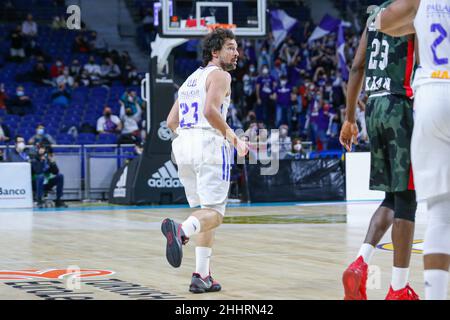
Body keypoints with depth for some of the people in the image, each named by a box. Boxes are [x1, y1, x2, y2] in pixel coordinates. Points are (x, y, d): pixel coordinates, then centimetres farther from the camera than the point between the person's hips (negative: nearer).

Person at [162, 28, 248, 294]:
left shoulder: (192, 79, 26)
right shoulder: (219, 75, 0)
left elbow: (171, 122, 23)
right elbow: (211, 111, -17)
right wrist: (234, 139, -9)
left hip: (183, 145, 8)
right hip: (209, 143, -8)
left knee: (205, 212, 14)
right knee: (214, 213, -10)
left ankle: (202, 276, 8)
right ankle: (181, 230, -41)